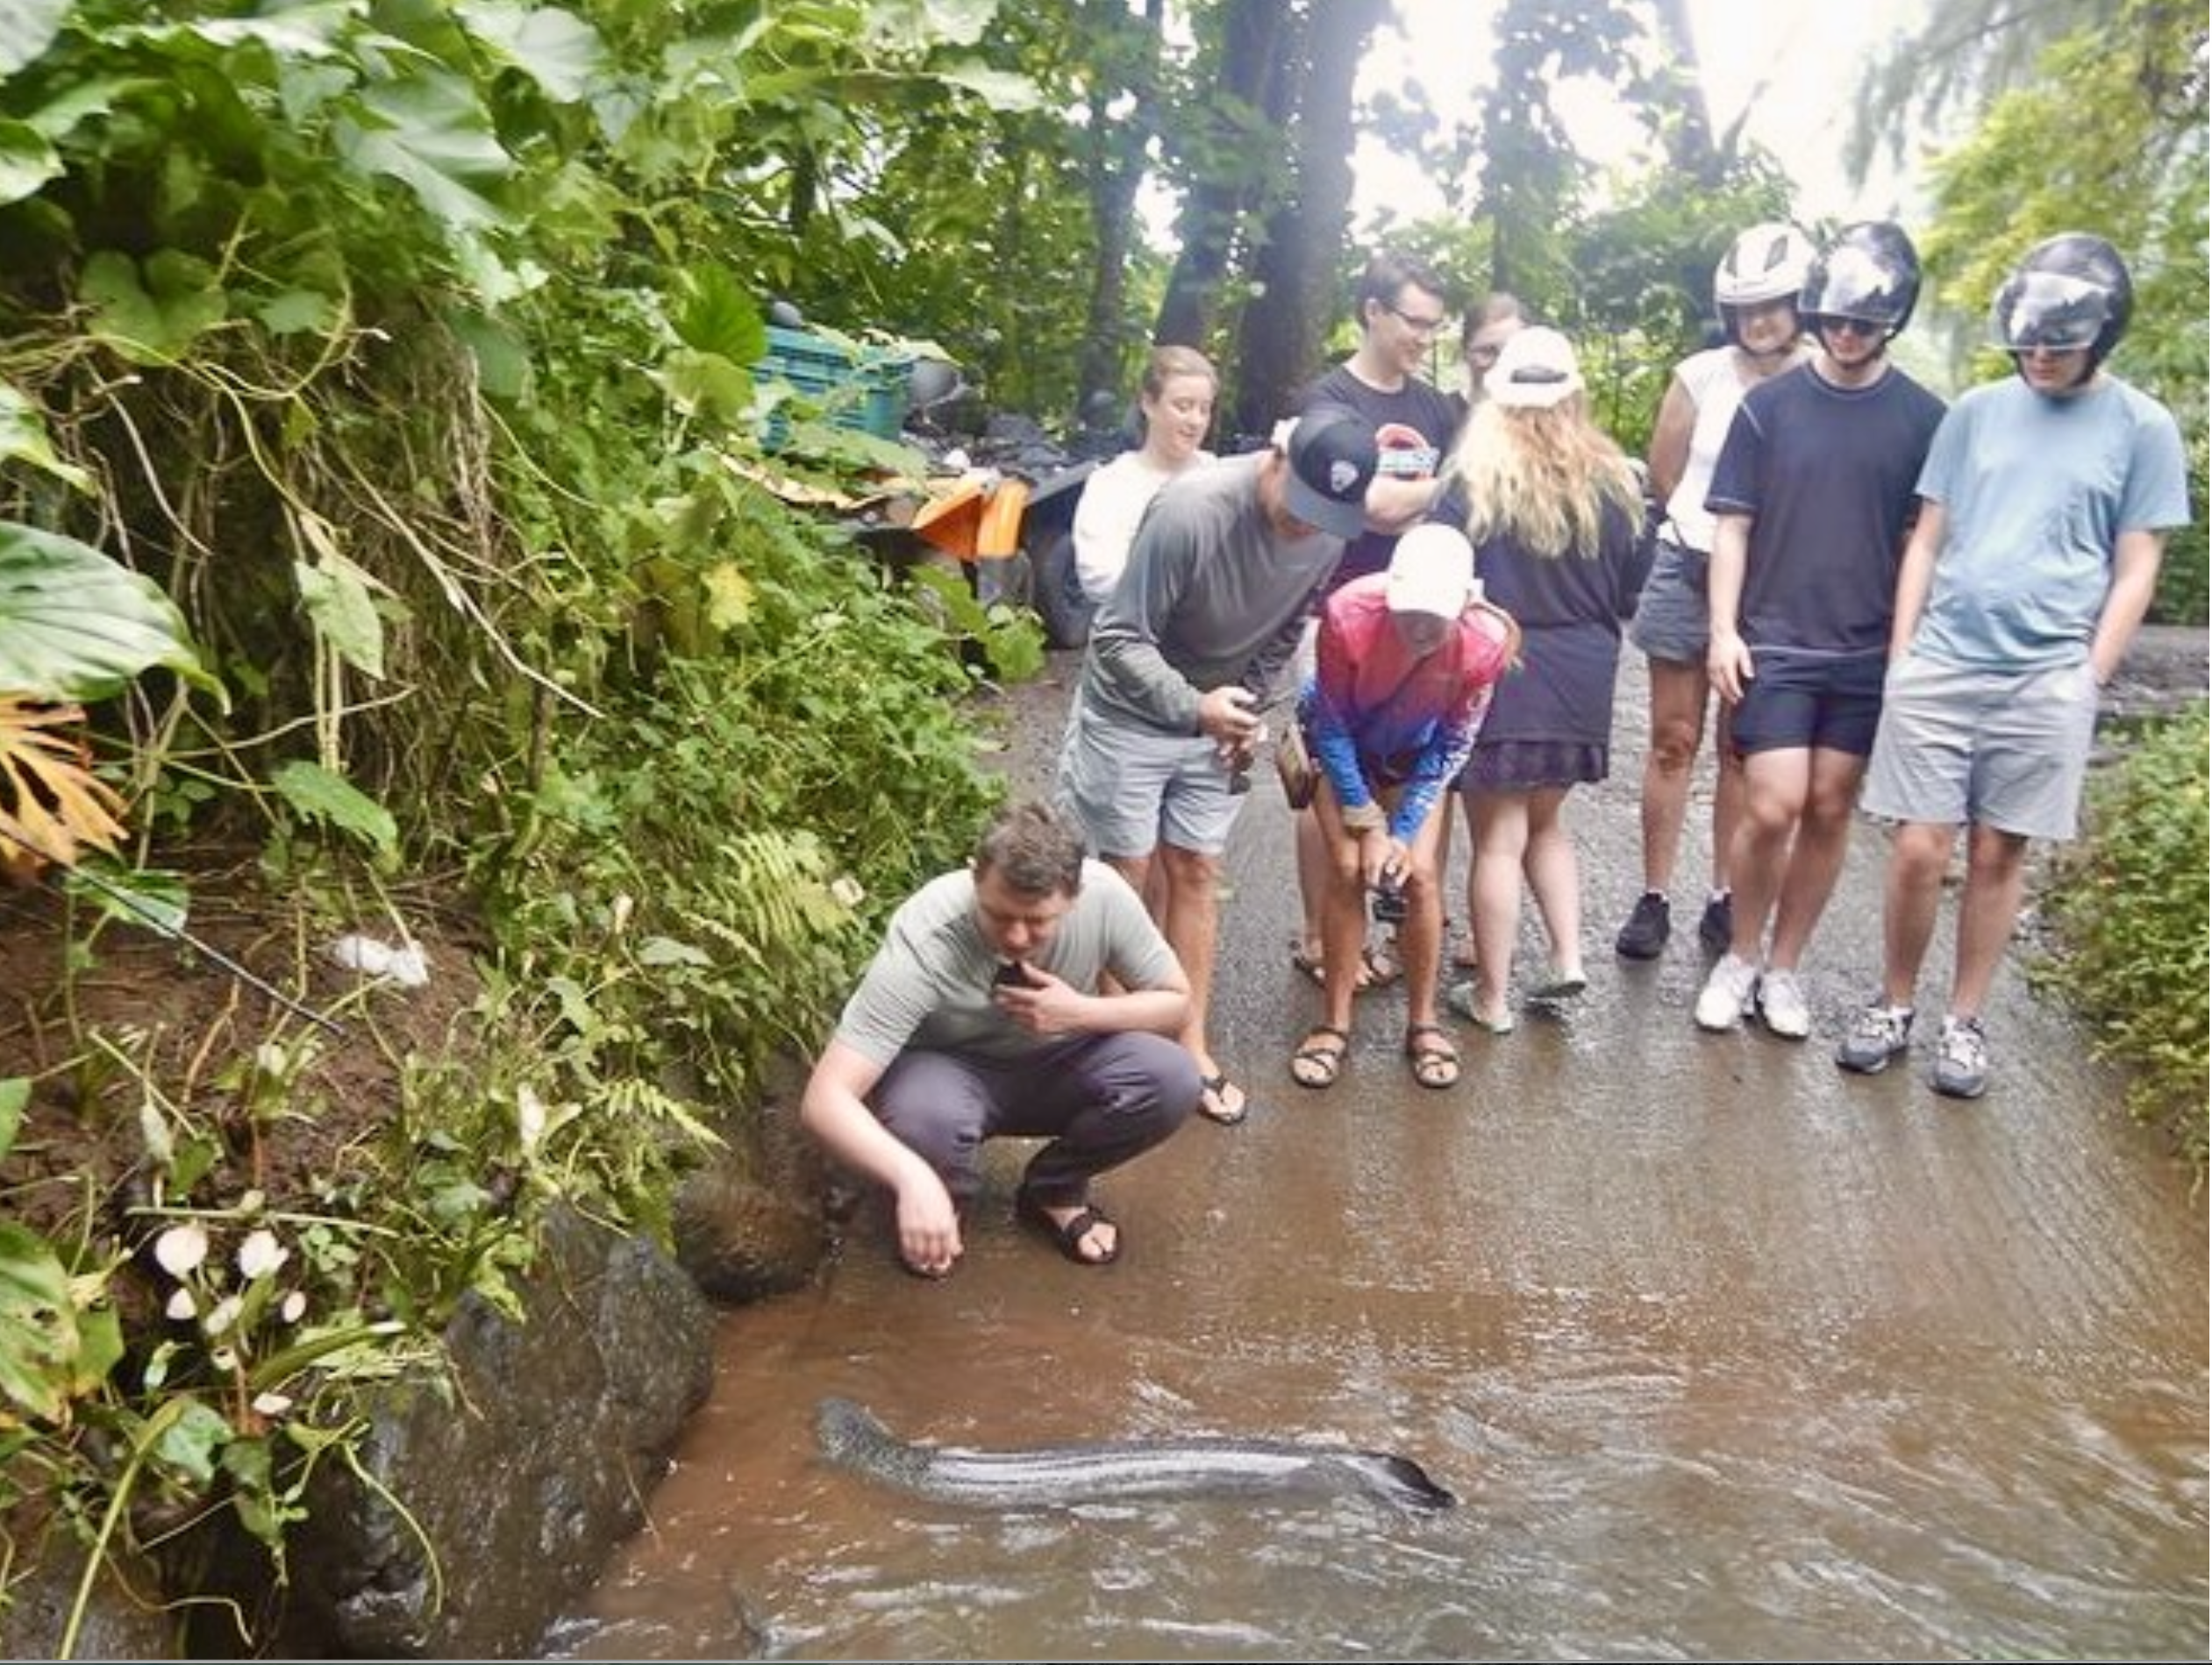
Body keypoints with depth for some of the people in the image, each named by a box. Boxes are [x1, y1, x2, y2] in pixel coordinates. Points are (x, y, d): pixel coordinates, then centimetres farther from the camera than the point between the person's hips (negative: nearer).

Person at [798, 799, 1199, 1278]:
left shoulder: (1104, 895, -26)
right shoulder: (922, 943, -35)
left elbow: (1176, 1002, -9)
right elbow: (824, 1099, -38)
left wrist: (1082, 1012, -28)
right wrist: (913, 1180, -55)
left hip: (1055, 1066, 3)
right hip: (948, 1070, -3)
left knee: (1172, 1081, -24)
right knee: (926, 1119, -38)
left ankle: (1053, 1190, 4)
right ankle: (948, 1203, 0)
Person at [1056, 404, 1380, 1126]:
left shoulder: (1329, 532, -12)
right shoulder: (1190, 509, -30)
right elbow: (1118, 638, -25)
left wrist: (1250, 713, -4)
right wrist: (1192, 706, -34)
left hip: (1216, 720, 5)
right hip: (1130, 715, -5)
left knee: (1196, 871, 8)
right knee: (1127, 873, 2)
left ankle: (1191, 1047, 17)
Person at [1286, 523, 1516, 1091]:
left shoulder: (1485, 641, -33)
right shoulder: (1348, 615, -38)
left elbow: (1452, 746, -16)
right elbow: (1332, 725, -22)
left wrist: (1404, 831, -17)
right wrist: (1367, 825, -19)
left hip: (1414, 752, 1)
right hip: (1341, 743, -1)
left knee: (1421, 873, -8)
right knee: (1349, 868, -11)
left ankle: (1423, 1023, 10)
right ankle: (1335, 1023, 3)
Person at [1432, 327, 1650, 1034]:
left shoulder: (1474, 480, -10)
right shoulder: (1614, 482, 0)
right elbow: (1631, 591, 8)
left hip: (1497, 675, -4)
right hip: (1582, 678, 4)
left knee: (1498, 839, 5)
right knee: (1546, 822, 23)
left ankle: (1491, 997, 14)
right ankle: (1568, 959, 16)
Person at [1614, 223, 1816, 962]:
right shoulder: (1701, 375, -3)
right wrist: (1704, 532, 8)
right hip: (1689, 569, 1)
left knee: (1742, 750, 8)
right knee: (1674, 741, 4)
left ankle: (1724, 899, 18)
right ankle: (1654, 898, 11)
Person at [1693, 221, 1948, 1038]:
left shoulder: (1923, 417, 3)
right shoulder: (1769, 405, 1)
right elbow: (1733, 525, 2)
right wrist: (1722, 629, -6)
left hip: (1869, 653, 2)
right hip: (1774, 645, -1)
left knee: (1829, 814, 7)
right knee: (1773, 810, -8)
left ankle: (1782, 966, 21)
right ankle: (1740, 956, 14)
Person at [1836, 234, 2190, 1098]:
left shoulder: (2143, 429, 3)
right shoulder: (1976, 410, 8)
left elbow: (2134, 573, 4)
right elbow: (1927, 542, 10)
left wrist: (2086, 680, -2)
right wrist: (1900, 655, 5)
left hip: (2047, 680, -1)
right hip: (1939, 666, 1)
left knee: (1998, 856, 5)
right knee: (1918, 849, 0)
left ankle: (1963, 1021, 20)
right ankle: (1893, 1005, 18)